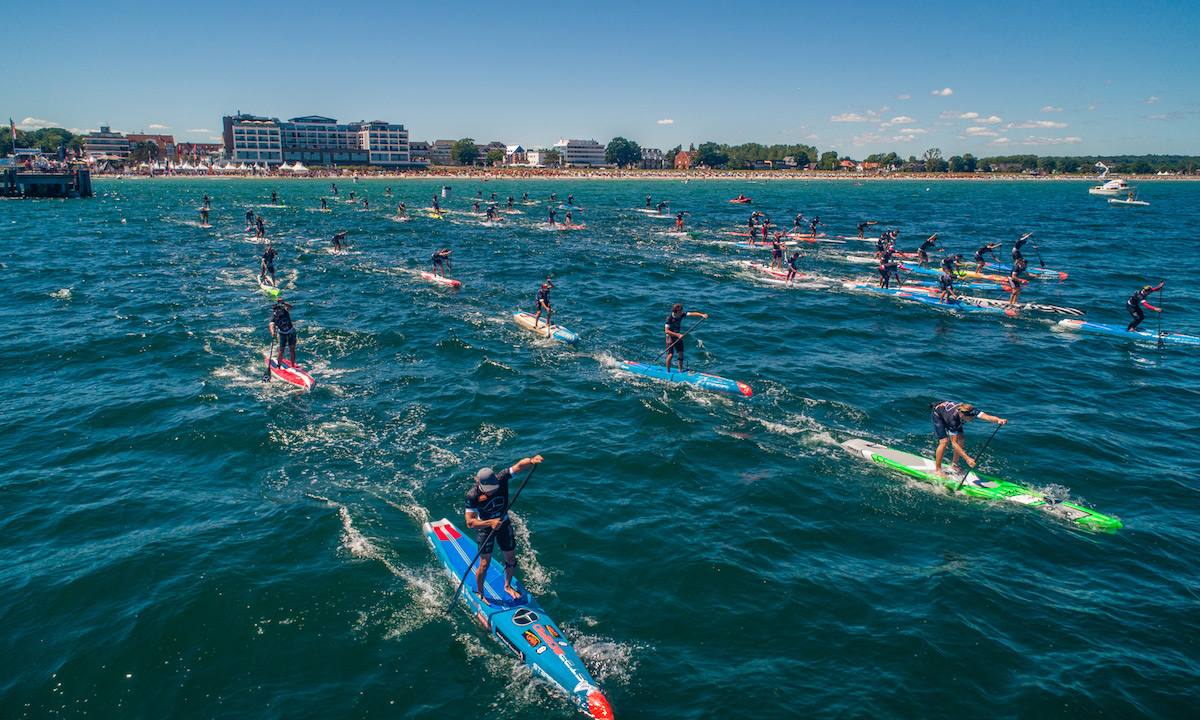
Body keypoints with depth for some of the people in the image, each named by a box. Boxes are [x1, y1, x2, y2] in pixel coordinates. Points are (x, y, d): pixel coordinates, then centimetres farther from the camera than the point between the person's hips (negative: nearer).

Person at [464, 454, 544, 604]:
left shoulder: (500, 479, -27)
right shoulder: (473, 495, -30)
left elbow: (519, 465, -38)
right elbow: (470, 523, -28)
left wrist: (531, 460, -59)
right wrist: (490, 523, -40)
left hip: (504, 523, 3)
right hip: (484, 527, -3)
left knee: (511, 559, 12)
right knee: (485, 564, -2)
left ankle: (508, 586, 39)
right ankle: (479, 592, 25)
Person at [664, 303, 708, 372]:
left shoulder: (681, 315, -7)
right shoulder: (669, 318, -22)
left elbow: (693, 314, -12)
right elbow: (667, 331, -26)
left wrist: (702, 315, -28)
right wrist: (678, 335, -30)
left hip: (678, 336, 5)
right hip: (670, 337, -5)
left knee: (681, 354, 0)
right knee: (670, 354, -13)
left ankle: (680, 371, 12)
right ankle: (668, 371, 3)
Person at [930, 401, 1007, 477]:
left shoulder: (971, 411, -32)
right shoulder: (953, 419, -43)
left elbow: (987, 417, -46)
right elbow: (954, 443, -41)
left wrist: (999, 420, -68)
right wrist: (967, 458, -47)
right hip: (937, 416, -6)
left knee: (960, 439, -5)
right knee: (944, 441, -18)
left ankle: (954, 465, 11)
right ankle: (937, 469, -6)